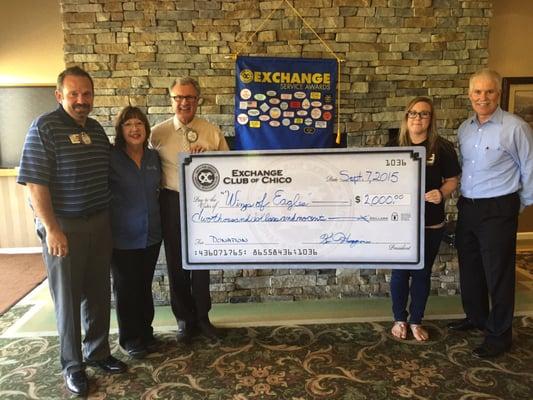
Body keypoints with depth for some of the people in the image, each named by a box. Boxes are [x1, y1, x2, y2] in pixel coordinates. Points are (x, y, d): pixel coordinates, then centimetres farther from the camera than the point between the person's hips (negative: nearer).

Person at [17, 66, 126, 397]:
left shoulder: (97, 129, 10)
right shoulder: (45, 128, -10)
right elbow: (35, 183, -15)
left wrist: (109, 216, 15)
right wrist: (51, 228, -19)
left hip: (100, 222, 6)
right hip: (63, 225, -6)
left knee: (99, 292, 13)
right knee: (68, 296, 6)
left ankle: (98, 352, 30)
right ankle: (72, 364, 21)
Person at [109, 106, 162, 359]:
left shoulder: (154, 157, 4)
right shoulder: (110, 158, -10)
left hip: (151, 235, 4)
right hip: (122, 238, -4)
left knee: (145, 286, 16)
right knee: (126, 288, 9)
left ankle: (146, 332, 32)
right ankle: (130, 339, 25)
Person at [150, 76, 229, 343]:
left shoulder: (213, 132, 4)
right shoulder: (158, 133, 2)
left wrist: (208, 155, -11)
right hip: (172, 203, 0)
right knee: (176, 263, 8)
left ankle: (202, 317, 29)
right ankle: (184, 319, 26)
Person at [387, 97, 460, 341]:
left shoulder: (443, 147, -3)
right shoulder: (393, 147, 0)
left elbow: (452, 180, 3)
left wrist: (442, 193, -17)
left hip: (430, 223, 0)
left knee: (422, 273, 11)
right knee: (400, 272, 9)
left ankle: (416, 320, 29)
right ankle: (400, 319, 28)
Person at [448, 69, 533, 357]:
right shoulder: (465, 128, 8)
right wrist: (463, 198, 14)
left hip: (498, 210, -6)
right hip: (467, 208, 7)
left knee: (498, 272, 1)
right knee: (469, 267, 17)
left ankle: (499, 335, 16)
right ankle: (476, 317, 37)